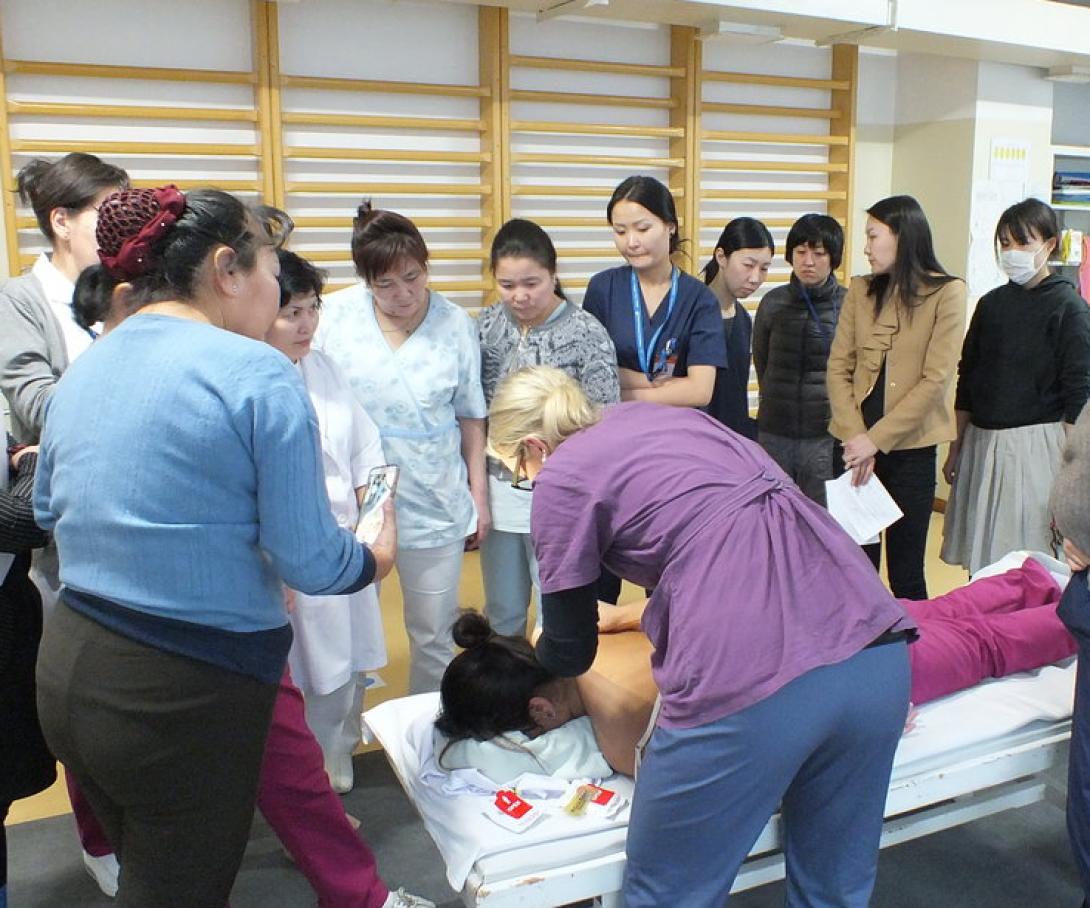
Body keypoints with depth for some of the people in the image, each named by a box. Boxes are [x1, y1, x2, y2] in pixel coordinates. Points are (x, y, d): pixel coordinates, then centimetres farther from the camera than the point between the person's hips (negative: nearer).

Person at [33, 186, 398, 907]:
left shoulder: (81, 371, 6)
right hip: (185, 693, -7)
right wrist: (377, 558, 4)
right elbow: (308, 562, -16)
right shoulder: (258, 374, -16)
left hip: (68, 669, 7)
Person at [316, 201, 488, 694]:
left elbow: (470, 416, 5)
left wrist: (478, 493, 7)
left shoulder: (456, 324, -3)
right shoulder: (334, 314, -6)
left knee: (434, 635, 13)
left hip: (434, 505, 1)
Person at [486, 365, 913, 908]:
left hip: (749, 682, -7)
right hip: (876, 656, 8)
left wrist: (543, 648, 37)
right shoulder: (662, 413, 24)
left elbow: (569, 654, 14)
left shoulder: (560, 476, 6)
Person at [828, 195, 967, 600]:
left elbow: (935, 380, -11)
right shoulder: (860, 290, 6)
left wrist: (877, 439, -15)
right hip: (858, 445, 3)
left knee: (906, 571, 4)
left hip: (910, 446, -3)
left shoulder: (947, 292, -5)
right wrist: (855, 435, -12)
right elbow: (838, 368, 1)